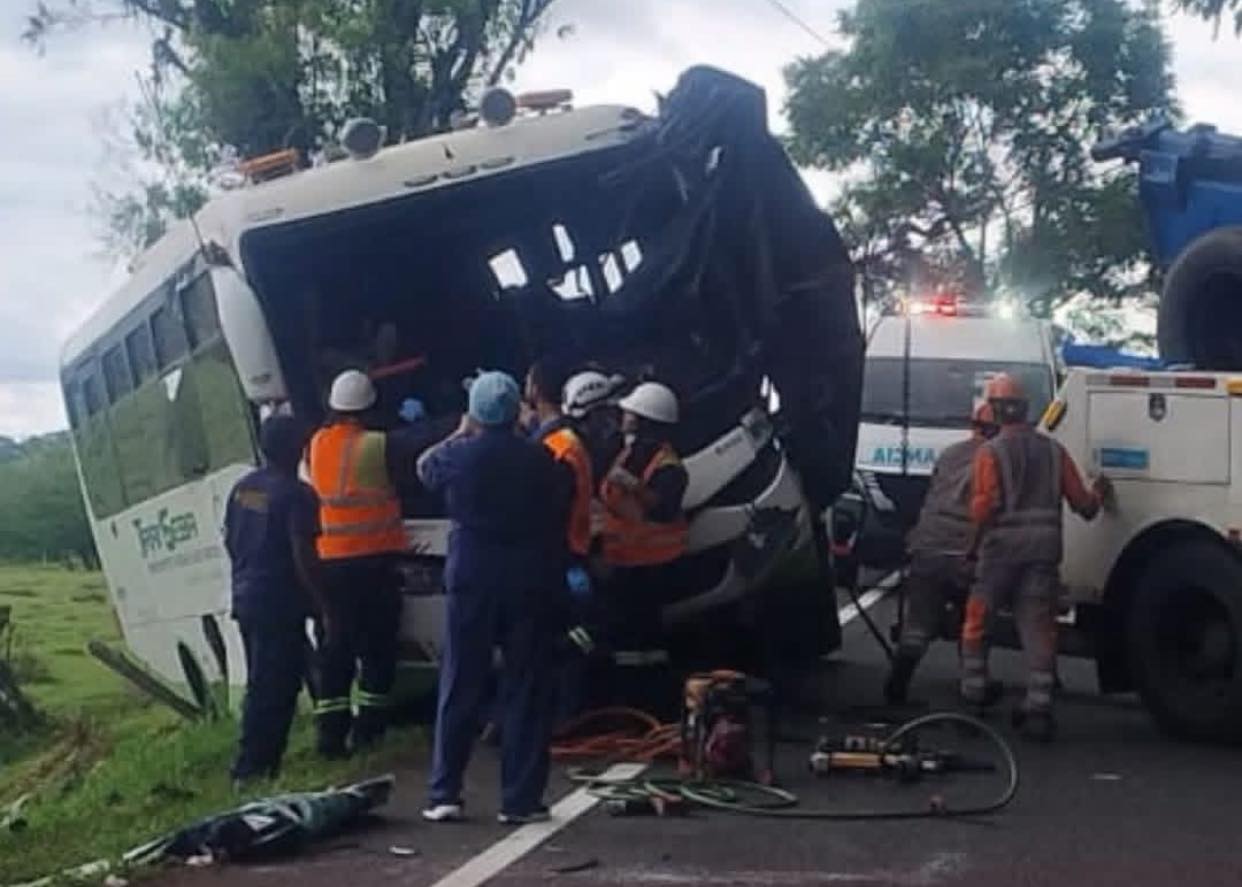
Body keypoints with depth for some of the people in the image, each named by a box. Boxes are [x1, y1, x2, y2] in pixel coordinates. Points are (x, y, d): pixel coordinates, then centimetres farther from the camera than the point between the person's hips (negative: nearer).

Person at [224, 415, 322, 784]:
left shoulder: (242, 488, 9)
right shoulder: (296, 494, -16)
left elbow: (229, 540, 16)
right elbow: (303, 555, -19)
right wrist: (319, 600, -9)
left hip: (246, 598, 8)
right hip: (279, 603, -8)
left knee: (261, 683, 17)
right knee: (275, 687, -3)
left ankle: (257, 763, 20)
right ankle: (253, 766, -3)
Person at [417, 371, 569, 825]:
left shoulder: (461, 456, -5)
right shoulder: (541, 459, -2)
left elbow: (424, 468, 17)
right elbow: (559, 522, 5)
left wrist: (459, 435, 27)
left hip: (472, 579, 0)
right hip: (532, 582, 1)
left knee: (460, 688, 6)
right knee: (527, 691, 4)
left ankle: (444, 795, 7)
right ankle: (521, 800, 4)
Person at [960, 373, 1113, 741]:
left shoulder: (991, 452, -6)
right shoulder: (1053, 450, 7)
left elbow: (984, 505, -16)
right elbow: (1082, 503, 7)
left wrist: (975, 542, 0)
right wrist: (1099, 494, 29)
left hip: (1003, 545, -3)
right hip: (1044, 547, 3)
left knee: (979, 616, 16)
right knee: (1038, 628, 4)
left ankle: (975, 687, 25)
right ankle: (1039, 707, -1)